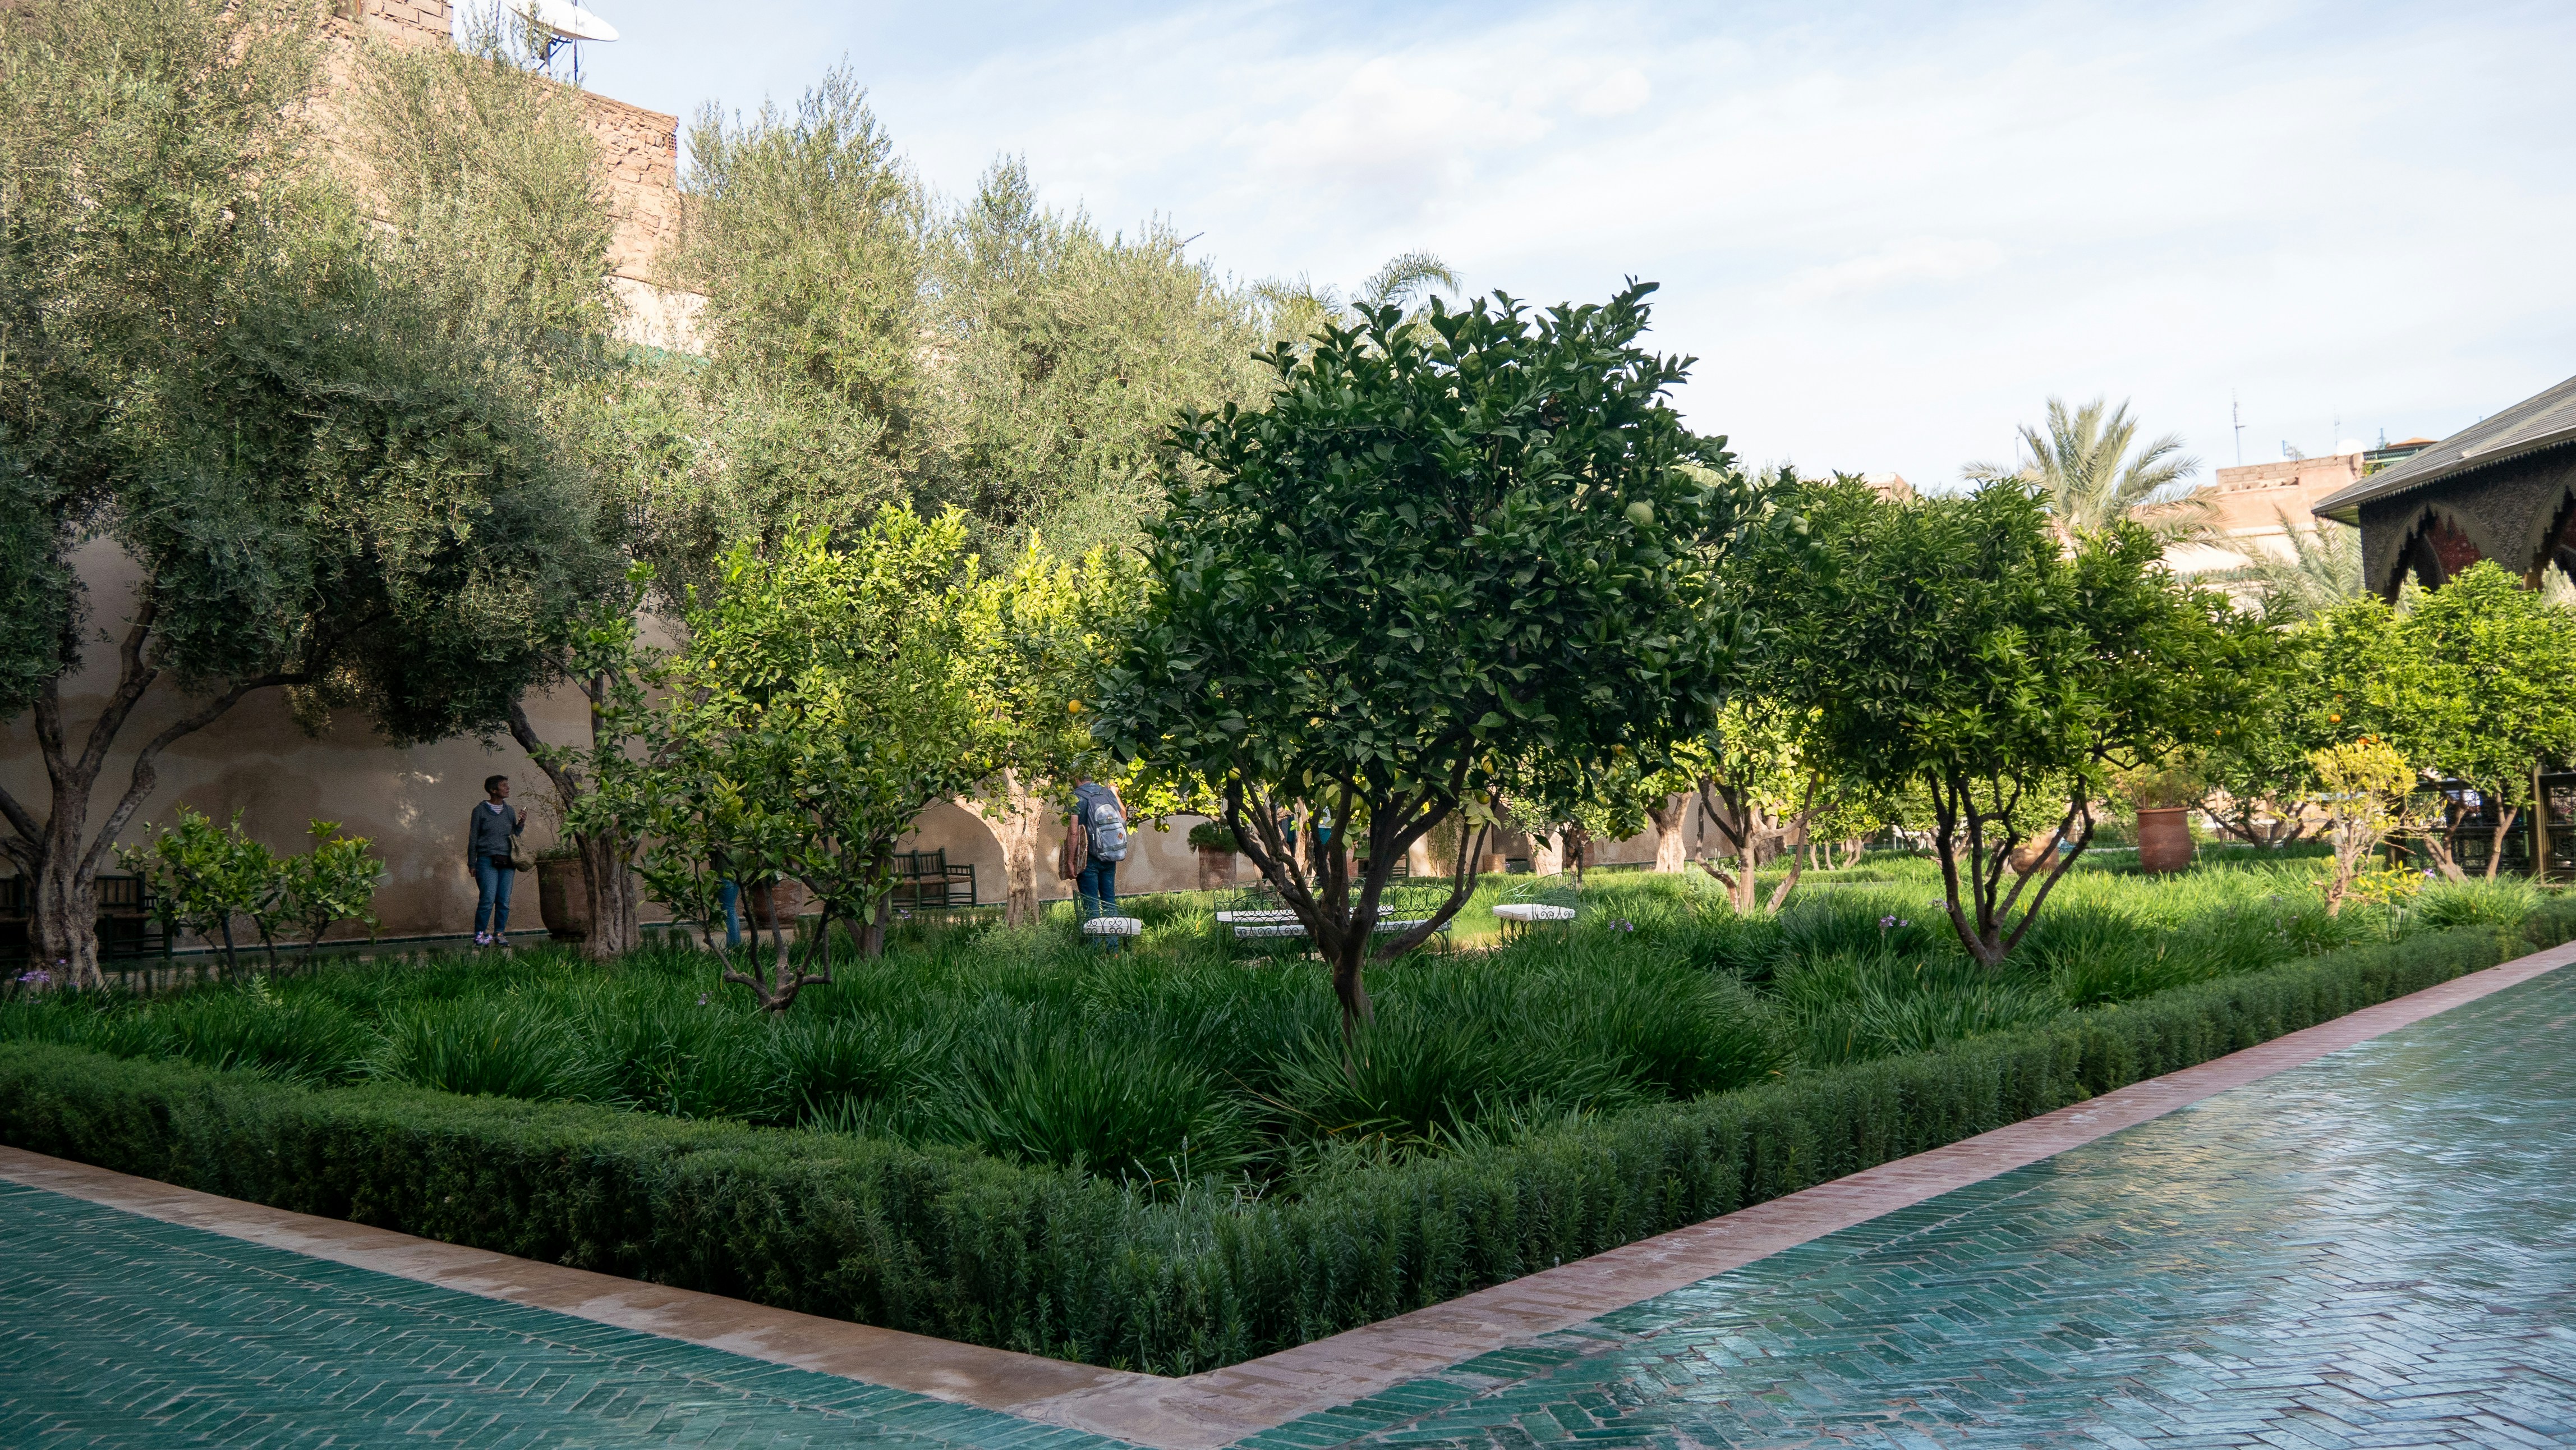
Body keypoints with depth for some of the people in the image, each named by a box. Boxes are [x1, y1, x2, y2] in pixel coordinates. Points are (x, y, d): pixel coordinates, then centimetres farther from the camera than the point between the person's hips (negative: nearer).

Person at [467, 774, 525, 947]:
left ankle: (500, 933, 10)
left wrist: (521, 824, 2)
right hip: (487, 861, -4)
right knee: (488, 899, -11)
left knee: (504, 901, 2)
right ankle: (480, 934, -1)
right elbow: (473, 838, 4)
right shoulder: (480, 811, 3)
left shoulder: (509, 811, 15)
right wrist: (472, 863, 1)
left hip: (507, 862, 4)